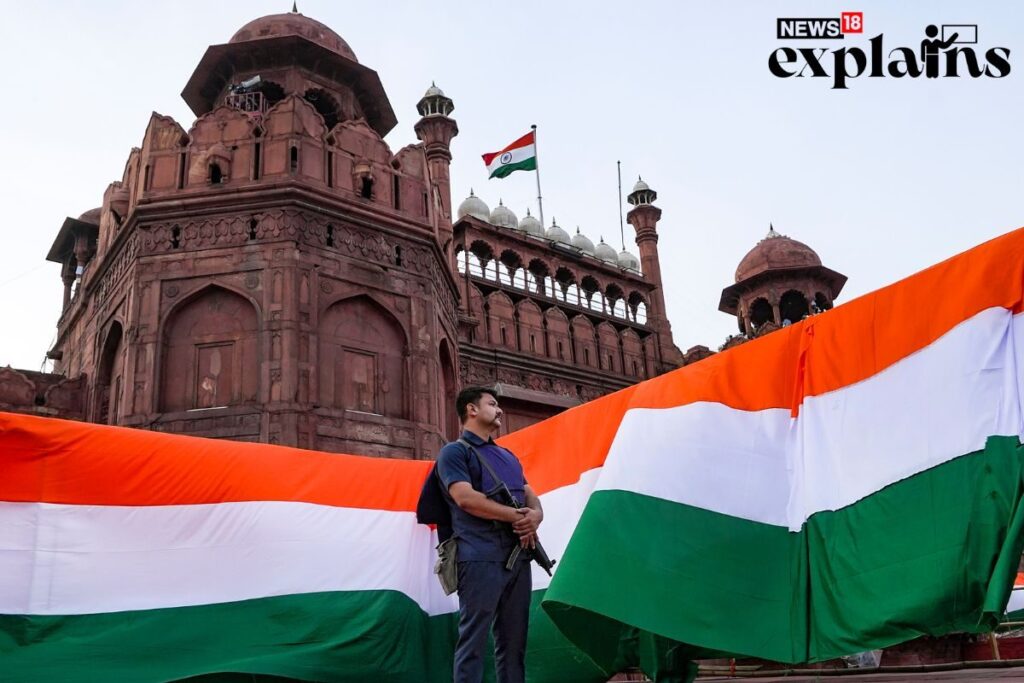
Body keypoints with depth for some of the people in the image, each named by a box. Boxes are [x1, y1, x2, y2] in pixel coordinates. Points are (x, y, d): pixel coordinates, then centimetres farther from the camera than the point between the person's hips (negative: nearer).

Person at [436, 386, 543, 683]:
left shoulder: (509, 456, 24)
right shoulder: (454, 451, 1)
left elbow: (532, 497, 19)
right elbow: (465, 498, -13)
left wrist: (535, 516, -6)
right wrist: (516, 516, -10)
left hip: (518, 557, 7)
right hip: (481, 559, -7)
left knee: (513, 640, 8)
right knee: (473, 639, -8)